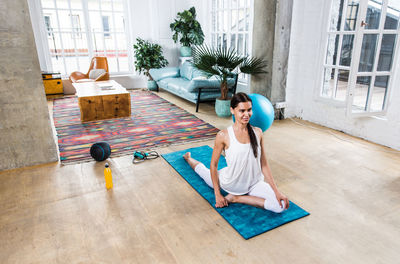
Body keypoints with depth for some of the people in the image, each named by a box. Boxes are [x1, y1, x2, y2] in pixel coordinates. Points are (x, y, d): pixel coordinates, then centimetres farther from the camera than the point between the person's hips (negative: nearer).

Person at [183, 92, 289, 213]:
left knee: (281, 205, -16)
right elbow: (213, 165, -12)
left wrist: (276, 191, -9)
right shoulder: (223, 135, -21)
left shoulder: (258, 132, -10)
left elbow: (264, 164, -4)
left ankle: (236, 198, -2)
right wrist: (217, 194, -10)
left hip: (254, 183, 2)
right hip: (230, 183, -2)